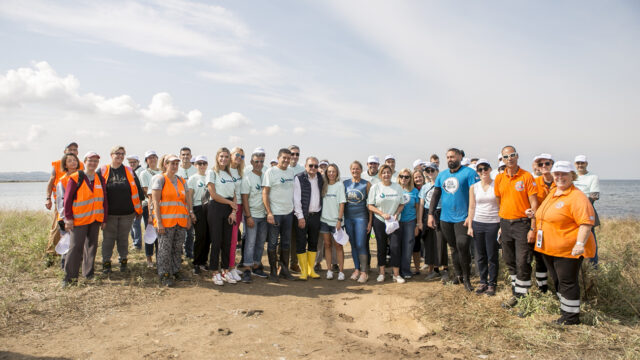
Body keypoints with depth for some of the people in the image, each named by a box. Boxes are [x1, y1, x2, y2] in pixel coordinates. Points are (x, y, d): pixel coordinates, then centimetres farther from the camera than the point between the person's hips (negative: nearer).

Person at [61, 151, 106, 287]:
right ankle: (70, 276, 3)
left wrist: (104, 219, 11)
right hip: (79, 220, -5)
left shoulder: (100, 179, 10)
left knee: (92, 246, 11)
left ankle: (88, 273, 23)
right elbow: (67, 199, -5)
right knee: (75, 247, -6)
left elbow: (104, 200, 13)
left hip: (95, 219, 5)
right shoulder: (75, 178, -5)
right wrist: (68, 218, -9)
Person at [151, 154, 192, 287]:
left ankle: (176, 272, 21)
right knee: (165, 249, -3)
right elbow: (155, 201, -8)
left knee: (178, 248, 9)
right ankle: (164, 275, 6)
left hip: (181, 220, 5)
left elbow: (187, 200, 17)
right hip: (165, 220, -5)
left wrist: (189, 218, 8)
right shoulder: (160, 179, -1)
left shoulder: (182, 181, 16)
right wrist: (158, 221, -15)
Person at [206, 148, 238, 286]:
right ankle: (215, 272, 8)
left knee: (227, 241, 7)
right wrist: (230, 202, -5)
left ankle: (225, 270, 17)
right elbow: (213, 194, -10)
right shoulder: (212, 172, -1)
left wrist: (233, 211, -3)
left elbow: (234, 195, 10)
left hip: (229, 210, 5)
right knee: (216, 241, -2)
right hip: (216, 208, -5)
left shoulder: (230, 174, 16)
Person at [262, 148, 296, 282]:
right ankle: (273, 271, 14)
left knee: (286, 242, 12)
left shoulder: (291, 171, 9)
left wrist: (294, 208, 9)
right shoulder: (271, 172, -7)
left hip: (289, 212, 6)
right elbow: (265, 193, -10)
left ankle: (285, 269, 24)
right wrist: (269, 213, -16)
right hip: (275, 213, -5)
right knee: (273, 242, 3)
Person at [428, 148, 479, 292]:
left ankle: (466, 277, 6)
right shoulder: (442, 175, 12)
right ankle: (458, 274, 27)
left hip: (462, 218, -5)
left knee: (462, 246, -10)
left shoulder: (469, 173, -6)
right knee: (453, 248, 13)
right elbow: (435, 195, 15)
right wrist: (430, 214, 8)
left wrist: (471, 216, -18)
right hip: (445, 218, 6)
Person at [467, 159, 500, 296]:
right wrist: (470, 226, 4)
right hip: (478, 224, 3)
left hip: (493, 224, -2)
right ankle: (483, 281, 22)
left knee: (492, 256, 2)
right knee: (480, 256, 9)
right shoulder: (474, 187, 6)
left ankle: (492, 283, 16)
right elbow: (471, 207, 8)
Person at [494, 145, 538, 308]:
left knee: (523, 263, -4)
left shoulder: (526, 176, -7)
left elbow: (534, 203, -9)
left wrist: (532, 228, -14)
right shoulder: (499, 178, 7)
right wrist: (501, 225, 10)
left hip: (522, 223, -5)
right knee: (510, 262, 13)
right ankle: (516, 293, 26)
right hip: (505, 223, 5)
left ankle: (523, 297, 8)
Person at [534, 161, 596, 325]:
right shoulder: (552, 193, 13)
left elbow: (587, 222, -22)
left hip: (568, 249, -9)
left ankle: (572, 316, 13)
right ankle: (565, 310, 32)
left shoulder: (577, 197, -15)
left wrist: (580, 243, -27)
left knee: (567, 282, 0)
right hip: (549, 248, 9)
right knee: (557, 281, 18)